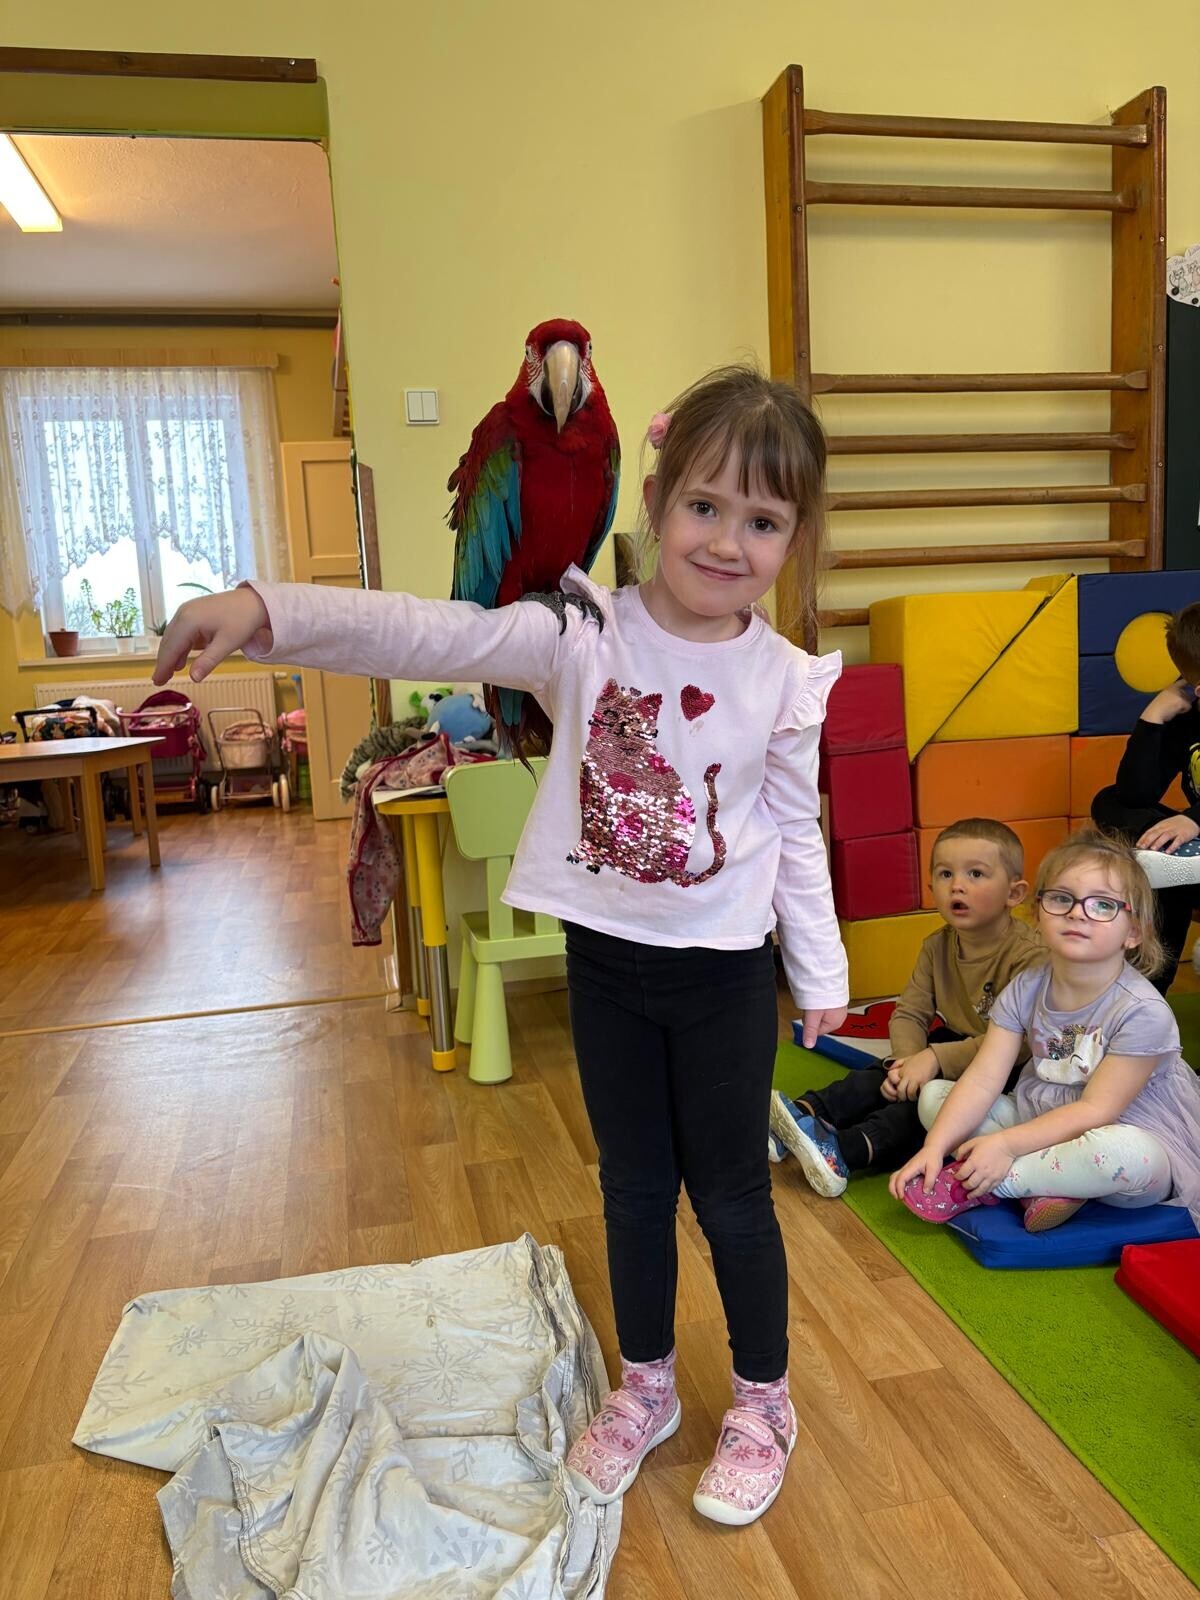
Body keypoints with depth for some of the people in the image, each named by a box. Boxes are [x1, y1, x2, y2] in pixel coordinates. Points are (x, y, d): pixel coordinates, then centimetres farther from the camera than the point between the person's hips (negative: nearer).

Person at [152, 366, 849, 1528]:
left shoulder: (784, 681, -8)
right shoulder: (582, 633, -12)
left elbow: (797, 836, 1)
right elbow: (427, 636, -23)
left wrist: (820, 974, 7)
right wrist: (265, 610, -35)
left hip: (723, 972, -1)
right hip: (604, 958, 1)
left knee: (731, 1193, 13)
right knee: (632, 1184, 19)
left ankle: (763, 1402, 39)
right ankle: (645, 1387, 43)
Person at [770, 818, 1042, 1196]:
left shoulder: (1028, 956, -22)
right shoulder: (937, 947, 2)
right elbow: (909, 1013, 0)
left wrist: (935, 1058, -32)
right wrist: (908, 1059, -22)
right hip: (953, 1048, 8)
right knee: (887, 1076, -14)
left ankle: (843, 1149, -43)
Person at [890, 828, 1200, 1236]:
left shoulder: (1142, 1012, -21)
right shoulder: (1027, 989, -6)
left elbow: (1095, 1110, -23)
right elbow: (982, 1080, -10)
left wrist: (1005, 1144, -29)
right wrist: (934, 1148, -23)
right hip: (1041, 1122, 5)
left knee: (1124, 1154, -41)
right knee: (933, 1095, -5)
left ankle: (974, 1187, -21)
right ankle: (1051, 1181, -19)